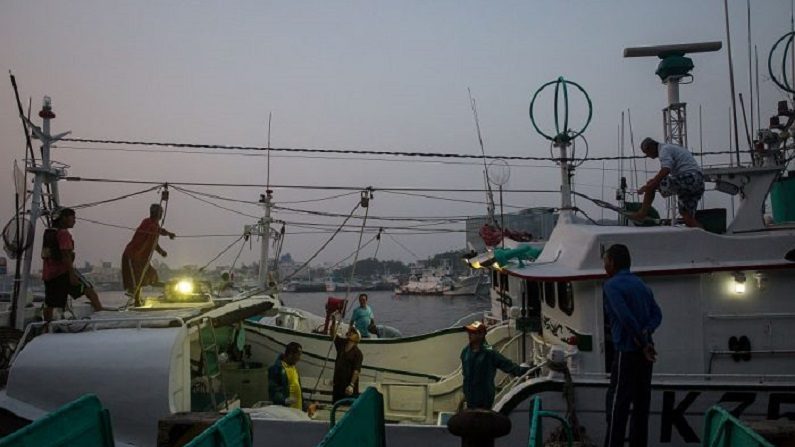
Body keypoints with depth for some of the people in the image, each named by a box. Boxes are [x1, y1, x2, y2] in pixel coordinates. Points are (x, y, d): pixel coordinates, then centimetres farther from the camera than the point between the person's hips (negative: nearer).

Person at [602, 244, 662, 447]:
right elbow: (657, 314, 6)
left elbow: (626, 317, -20)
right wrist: (645, 333, -9)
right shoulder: (641, 284, 15)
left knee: (617, 403, -3)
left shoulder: (611, 285, -9)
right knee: (641, 402, 11)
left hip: (627, 351, -8)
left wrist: (643, 345, -15)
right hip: (644, 352, 8)